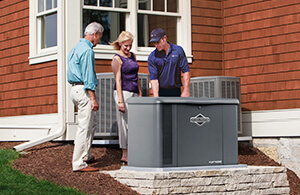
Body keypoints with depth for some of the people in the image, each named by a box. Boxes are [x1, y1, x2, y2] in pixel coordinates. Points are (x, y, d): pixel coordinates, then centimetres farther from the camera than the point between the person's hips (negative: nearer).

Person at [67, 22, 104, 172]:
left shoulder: (76, 48, 18)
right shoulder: (87, 50, -14)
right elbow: (88, 76, -19)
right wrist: (93, 99, -20)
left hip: (75, 89, 10)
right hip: (84, 90, -10)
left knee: (92, 122, 20)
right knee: (85, 127, -8)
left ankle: (85, 155, 27)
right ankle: (79, 163, -7)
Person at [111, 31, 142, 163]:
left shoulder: (132, 56, 15)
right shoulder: (117, 59, -7)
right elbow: (118, 80, -13)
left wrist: (140, 93, 17)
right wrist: (120, 101, -19)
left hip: (133, 93, 7)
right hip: (123, 93, -7)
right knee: (124, 124, -6)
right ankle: (124, 155, -2)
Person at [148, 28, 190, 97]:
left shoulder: (178, 50, -1)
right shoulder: (152, 57, -3)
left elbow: (186, 71, -1)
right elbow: (153, 79, -7)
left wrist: (186, 91, -8)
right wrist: (156, 97, -18)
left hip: (176, 92, 1)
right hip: (160, 92, -1)